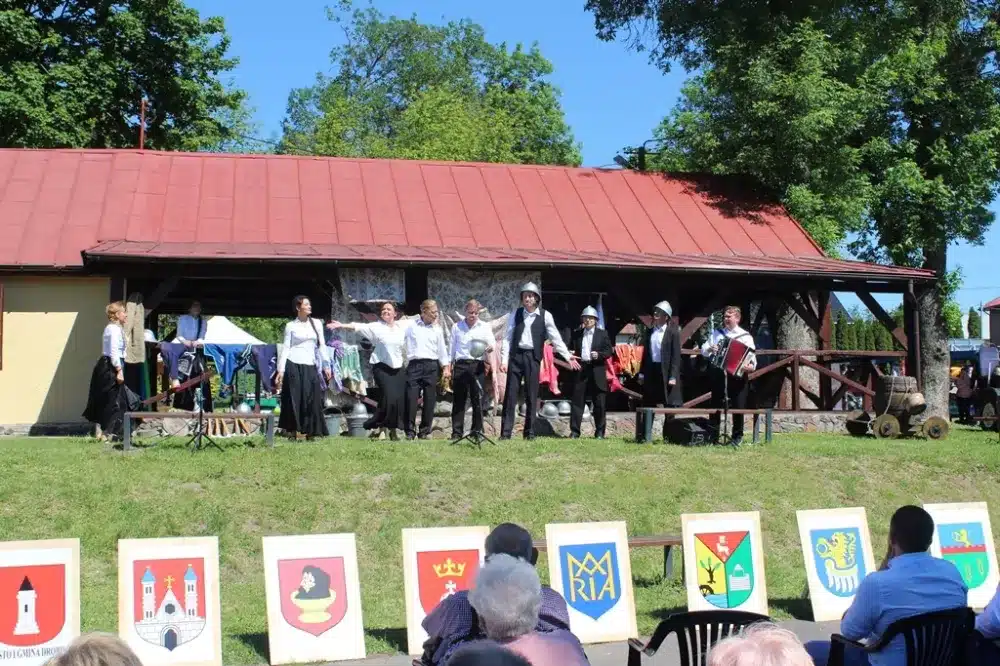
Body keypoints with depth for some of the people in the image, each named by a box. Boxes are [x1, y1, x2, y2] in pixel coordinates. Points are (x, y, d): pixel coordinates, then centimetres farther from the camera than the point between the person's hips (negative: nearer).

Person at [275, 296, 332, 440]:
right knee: (294, 399, -2)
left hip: (310, 367, 3)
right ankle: (293, 430, 6)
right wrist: (281, 370, -7)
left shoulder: (317, 323, 11)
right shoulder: (291, 326, 3)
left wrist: (326, 366, 7)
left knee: (312, 399, -2)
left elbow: (321, 346, 13)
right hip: (294, 366, -3)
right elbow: (285, 348, 0)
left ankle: (310, 431, 6)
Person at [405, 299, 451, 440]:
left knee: (430, 400, 2)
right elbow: (402, 344, 7)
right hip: (414, 365, -2)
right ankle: (410, 431, -2)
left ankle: (425, 431, 10)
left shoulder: (437, 329, 13)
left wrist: (446, 367, 10)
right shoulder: (411, 326, 7)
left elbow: (442, 349, 16)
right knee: (411, 398, -7)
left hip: (431, 366, 2)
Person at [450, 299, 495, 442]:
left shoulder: (484, 327, 10)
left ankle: (477, 431, 5)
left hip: (477, 365, -1)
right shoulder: (457, 327, 12)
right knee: (459, 399, 1)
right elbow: (452, 348, 16)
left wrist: (490, 347, -22)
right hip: (461, 365, 1)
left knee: (477, 399, -3)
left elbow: (492, 343, 2)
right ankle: (457, 432, 5)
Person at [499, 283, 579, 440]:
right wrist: (504, 359, -4)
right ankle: (505, 432, 1)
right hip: (515, 356, 1)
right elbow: (508, 338, 4)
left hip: (533, 357, -1)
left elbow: (555, 337, 4)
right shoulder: (515, 314, 6)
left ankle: (530, 432, 10)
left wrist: (568, 356, 0)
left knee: (532, 396, 3)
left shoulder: (545, 315, 2)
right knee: (510, 394, -1)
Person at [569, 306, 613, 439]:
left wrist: (599, 355, -15)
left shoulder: (603, 334, 7)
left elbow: (609, 351, 3)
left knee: (599, 403, 1)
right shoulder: (576, 334, 13)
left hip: (597, 371, -1)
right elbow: (571, 349, 18)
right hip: (580, 370, 2)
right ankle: (574, 431, 3)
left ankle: (599, 432, 10)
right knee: (577, 401, 0)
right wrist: (571, 354, -5)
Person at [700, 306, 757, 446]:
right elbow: (703, 350, 12)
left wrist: (751, 366, -23)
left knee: (738, 407, 0)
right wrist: (709, 349, -10)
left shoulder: (745, 336, 3)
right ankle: (713, 436, 12)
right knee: (715, 406, 5)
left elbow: (752, 356, -3)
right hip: (718, 374, 3)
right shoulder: (716, 333, 13)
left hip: (737, 375, -3)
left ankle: (737, 437, 11)